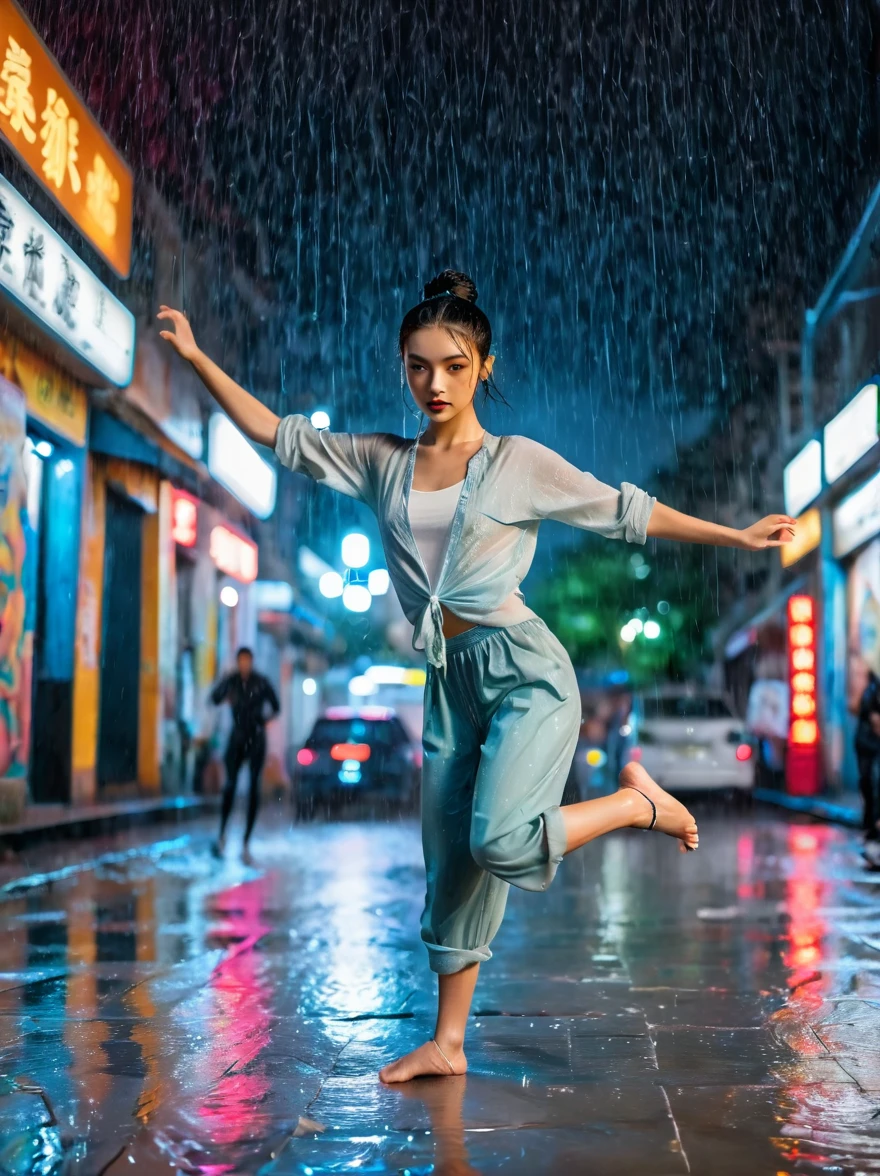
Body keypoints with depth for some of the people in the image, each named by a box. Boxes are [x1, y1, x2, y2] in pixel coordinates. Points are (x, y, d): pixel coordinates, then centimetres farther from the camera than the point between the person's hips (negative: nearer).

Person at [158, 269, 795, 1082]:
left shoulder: (519, 463, 0)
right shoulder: (382, 464, 10)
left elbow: (625, 512, 7)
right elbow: (276, 434, 14)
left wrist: (734, 535, 7)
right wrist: (198, 358, 11)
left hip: (523, 669, -5)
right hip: (448, 681, 5)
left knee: (501, 841, -24)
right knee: (453, 868, 8)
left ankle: (638, 803, 3)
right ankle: (448, 1042, 21)